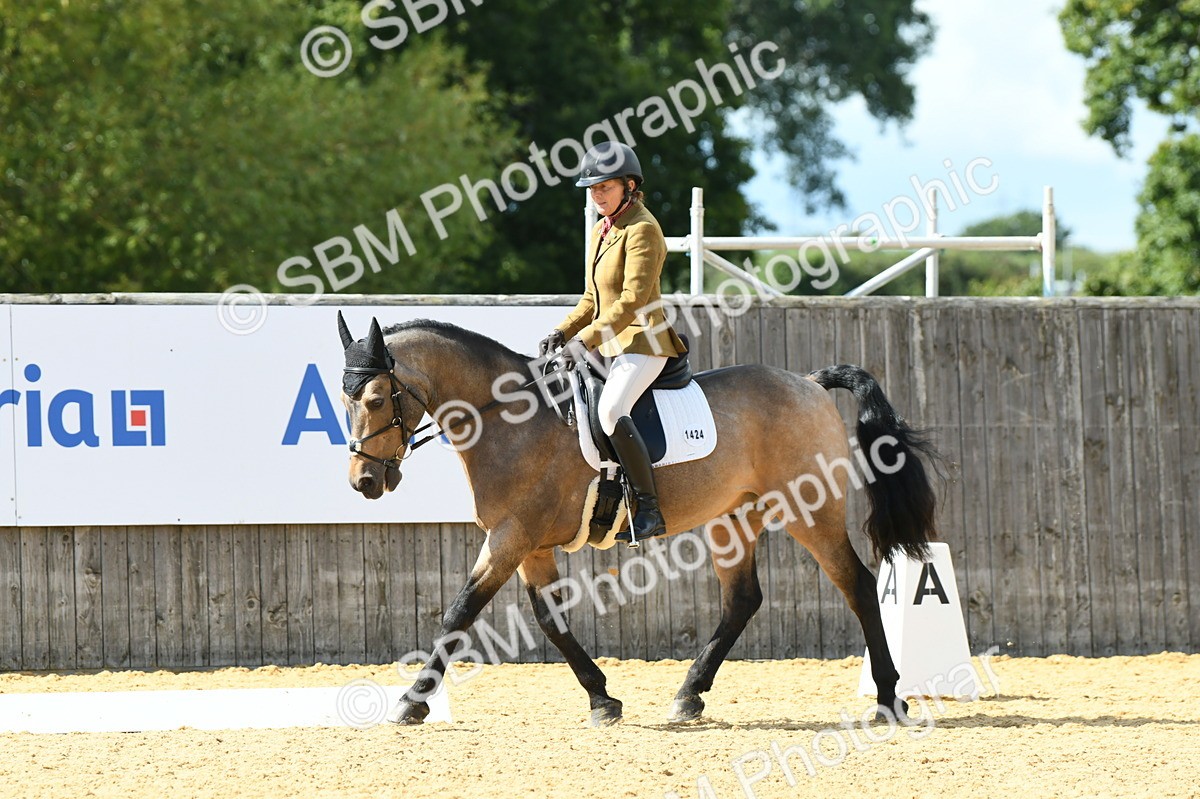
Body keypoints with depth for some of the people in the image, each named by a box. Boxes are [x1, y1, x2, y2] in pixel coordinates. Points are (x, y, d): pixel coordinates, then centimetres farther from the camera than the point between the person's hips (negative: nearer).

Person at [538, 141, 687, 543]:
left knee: (610, 409, -32)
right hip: (610, 346, 10)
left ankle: (649, 510, -31)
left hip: (643, 343, -10)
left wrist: (586, 339, -26)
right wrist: (563, 332, 6)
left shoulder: (642, 230, -12)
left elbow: (633, 300, -21)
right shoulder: (600, 231, 16)